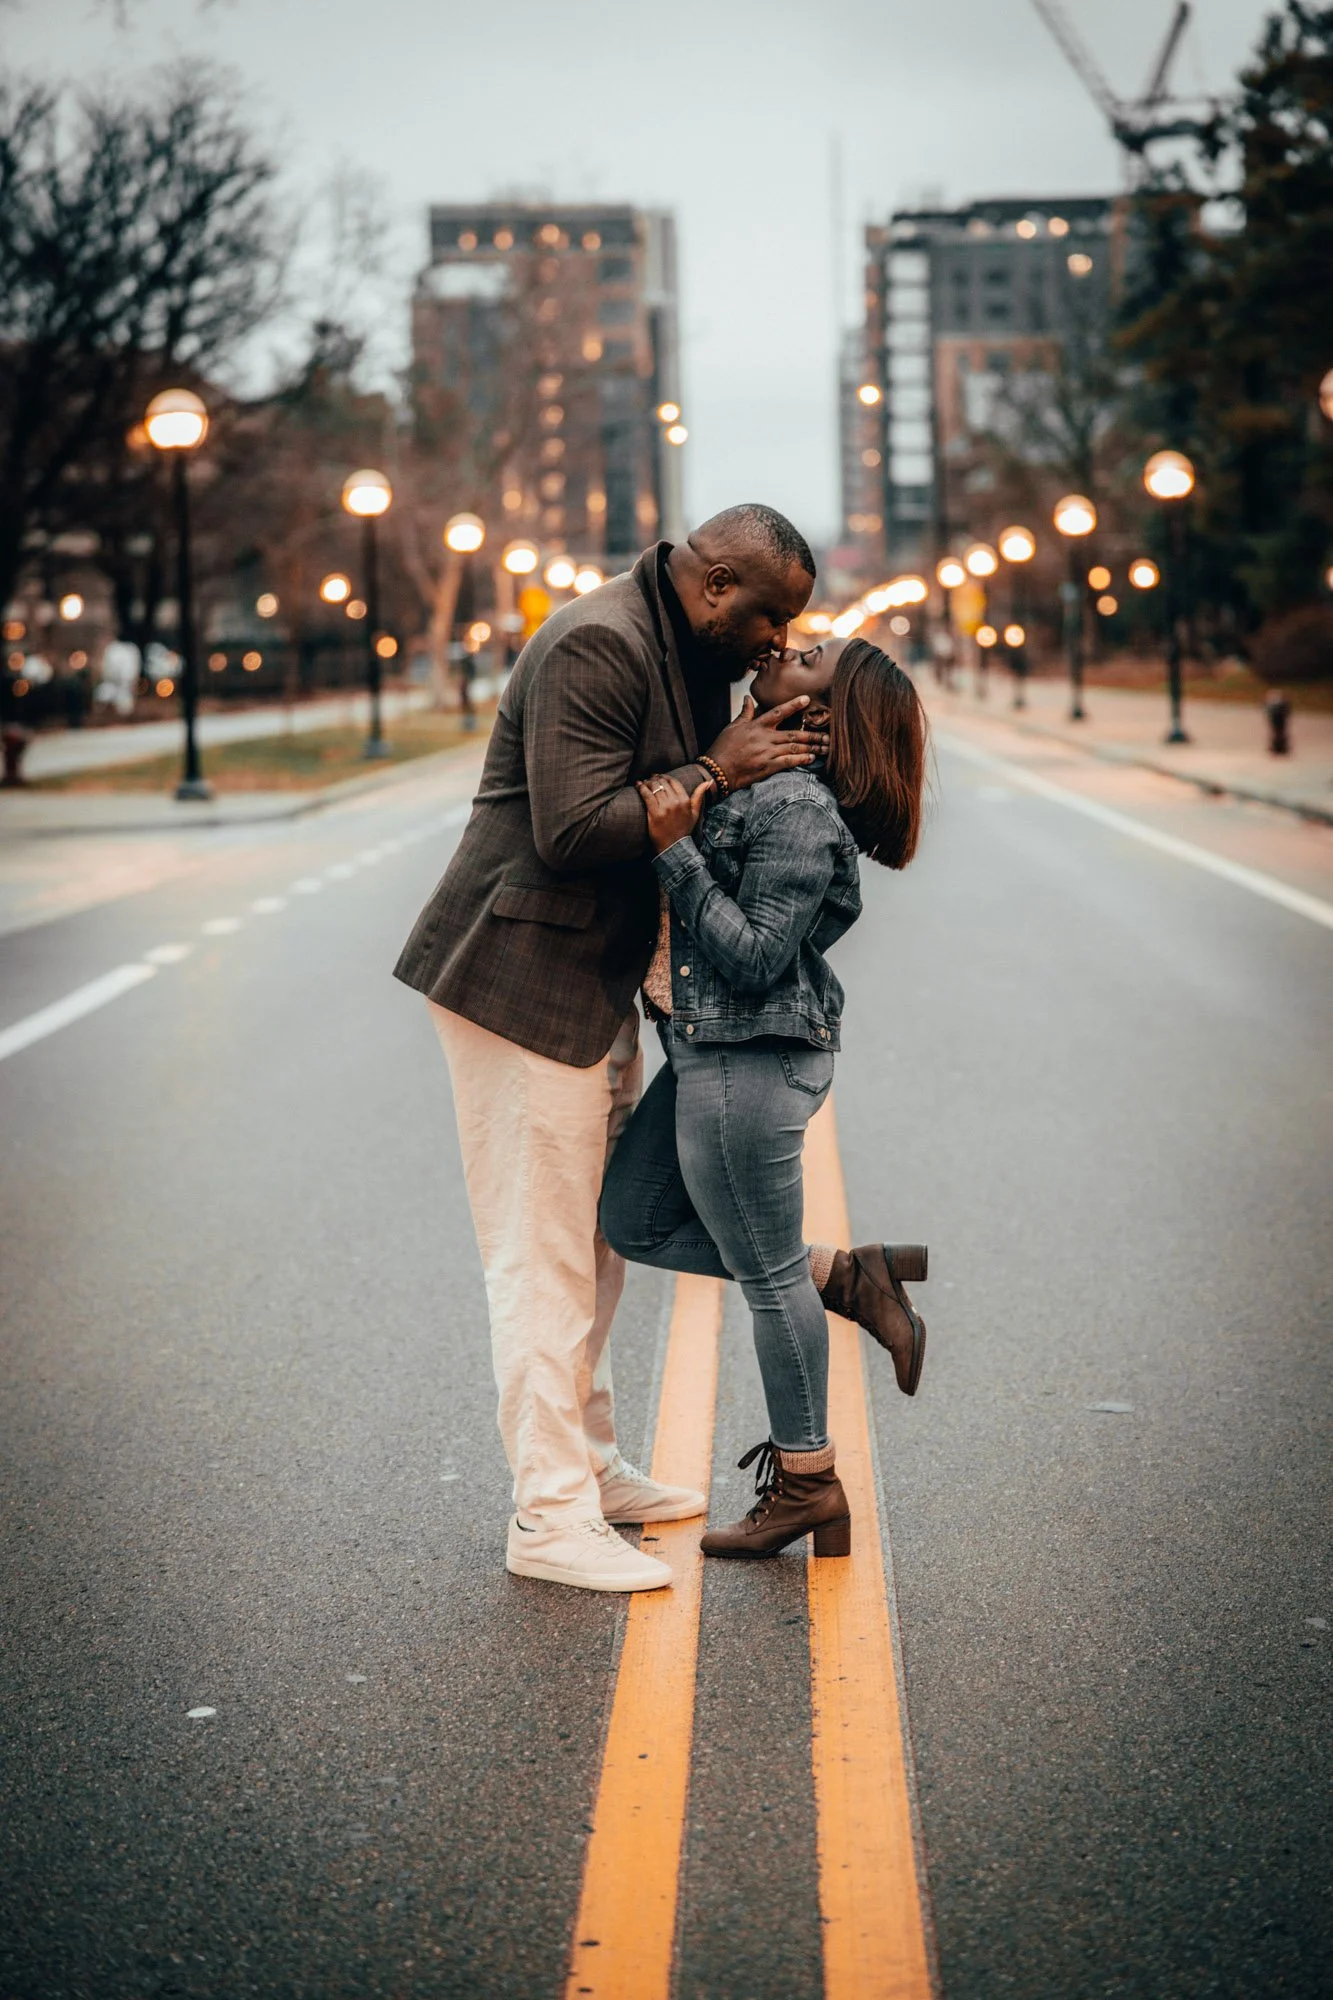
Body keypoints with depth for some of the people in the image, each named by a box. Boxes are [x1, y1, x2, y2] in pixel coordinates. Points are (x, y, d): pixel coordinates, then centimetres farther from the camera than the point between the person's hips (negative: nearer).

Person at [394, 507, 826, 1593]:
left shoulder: (693, 651, 11)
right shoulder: (596, 647, -21)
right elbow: (574, 828, -28)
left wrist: (764, 746, -3)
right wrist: (714, 774, -21)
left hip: (601, 986, 10)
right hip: (526, 984, -10)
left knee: (595, 1243, 18)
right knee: (544, 1256, -5)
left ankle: (592, 1466, 30)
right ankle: (551, 1518, 0)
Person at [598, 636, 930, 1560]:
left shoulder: (800, 810, -20)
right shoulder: (760, 780, 10)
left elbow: (756, 956, -23)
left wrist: (675, 850, -26)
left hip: (751, 1063, -10)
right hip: (714, 1053, 10)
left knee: (767, 1272, 2)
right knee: (637, 1222, 18)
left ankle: (808, 1485, 16)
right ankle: (845, 1276, 18)